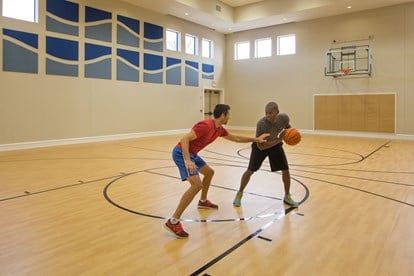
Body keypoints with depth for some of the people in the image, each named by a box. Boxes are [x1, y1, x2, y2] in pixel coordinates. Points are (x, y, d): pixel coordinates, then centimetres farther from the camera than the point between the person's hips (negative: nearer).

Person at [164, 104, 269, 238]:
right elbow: (184, 139, -27)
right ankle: (173, 222, -20)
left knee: (209, 172, 24)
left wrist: (256, 139, 23)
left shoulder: (219, 129, 8)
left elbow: (236, 138, 22)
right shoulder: (206, 125, -22)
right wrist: (187, 161, -37)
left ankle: (203, 201, 45)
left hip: (191, 153, 10)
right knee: (197, 184, -22)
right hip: (181, 153, -10)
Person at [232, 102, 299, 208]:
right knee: (250, 171, -4)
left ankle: (287, 197, 19)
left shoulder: (284, 118, -23)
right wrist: (278, 140, -34)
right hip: (260, 146, -3)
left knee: (285, 170, -1)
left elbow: (288, 126, 4)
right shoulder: (261, 124, -37)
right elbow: (261, 146, -32)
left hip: (275, 145, 4)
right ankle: (239, 194, 16)